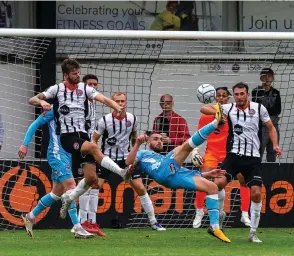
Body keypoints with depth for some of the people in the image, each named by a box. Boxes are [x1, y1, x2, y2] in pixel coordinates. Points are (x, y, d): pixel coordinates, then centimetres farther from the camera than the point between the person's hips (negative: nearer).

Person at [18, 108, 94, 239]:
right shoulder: (54, 110, -8)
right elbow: (35, 125, -5)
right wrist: (25, 144, -9)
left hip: (67, 154, 9)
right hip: (56, 153, -9)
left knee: (57, 192, 14)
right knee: (70, 185, -16)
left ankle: (30, 217, 29)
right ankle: (78, 229, -19)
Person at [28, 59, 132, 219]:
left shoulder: (85, 88, 9)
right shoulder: (57, 89, 3)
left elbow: (103, 99, -5)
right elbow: (32, 100, 3)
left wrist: (117, 107, -24)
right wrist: (41, 102, -20)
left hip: (82, 134, 4)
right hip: (67, 136, -4)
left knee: (91, 178, -4)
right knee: (93, 147, -34)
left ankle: (69, 198, 20)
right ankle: (122, 172, -41)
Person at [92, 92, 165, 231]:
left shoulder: (132, 119, -1)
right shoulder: (105, 120, -11)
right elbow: (94, 140, -3)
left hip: (126, 158, 3)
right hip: (107, 158, -3)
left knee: (140, 188, -2)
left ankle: (153, 221, 8)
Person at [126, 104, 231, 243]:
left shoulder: (164, 158, 46)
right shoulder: (142, 154, 32)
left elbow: (184, 172, 35)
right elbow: (128, 163, 8)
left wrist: (207, 173, 25)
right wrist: (137, 144, -3)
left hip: (174, 176, 5)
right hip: (163, 173, -5)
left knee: (212, 187, -12)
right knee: (186, 146, -18)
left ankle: (214, 227, -17)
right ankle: (215, 122, -31)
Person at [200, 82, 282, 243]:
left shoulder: (259, 108, 1)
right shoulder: (229, 108, 3)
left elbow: (271, 128, 13)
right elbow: (204, 109, 1)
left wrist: (275, 145, -3)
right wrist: (218, 113, -19)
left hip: (253, 158, 0)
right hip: (234, 155, 0)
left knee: (256, 193, -10)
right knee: (218, 183, -20)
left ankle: (253, 233, 2)